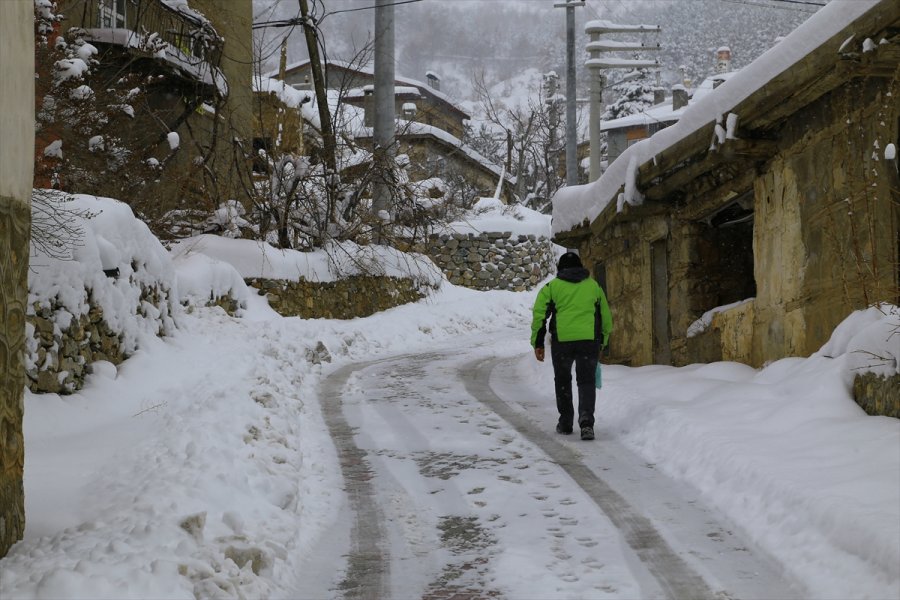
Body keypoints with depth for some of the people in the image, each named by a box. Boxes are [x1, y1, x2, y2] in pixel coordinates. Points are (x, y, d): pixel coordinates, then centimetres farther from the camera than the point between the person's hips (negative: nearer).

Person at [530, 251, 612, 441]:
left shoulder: (552, 286, 9)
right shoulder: (593, 286, 16)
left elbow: (539, 315, 2)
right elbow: (606, 317, 20)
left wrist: (537, 343, 7)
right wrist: (602, 341, 31)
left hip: (562, 340, -1)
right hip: (589, 340, 1)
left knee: (563, 381, 17)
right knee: (586, 381, 5)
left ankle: (565, 423, 22)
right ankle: (586, 421, -16)